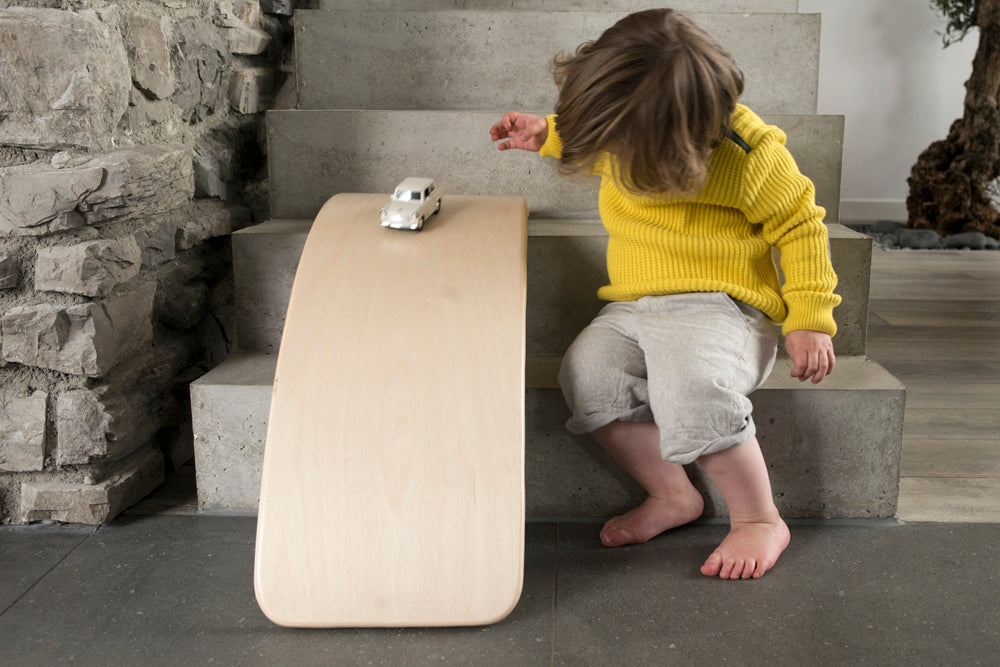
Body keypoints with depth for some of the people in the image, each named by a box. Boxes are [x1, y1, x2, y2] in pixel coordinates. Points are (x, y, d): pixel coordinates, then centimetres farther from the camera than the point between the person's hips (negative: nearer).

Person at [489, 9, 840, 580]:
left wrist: (809, 319, -7)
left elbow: (800, 227, -5)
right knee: (588, 374, -23)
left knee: (693, 387, -36)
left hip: (718, 305, -6)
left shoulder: (750, 152, -15)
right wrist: (549, 136, 17)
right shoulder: (626, 131, 4)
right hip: (631, 307, 7)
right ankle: (673, 495, -3)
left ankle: (760, 519, -12)